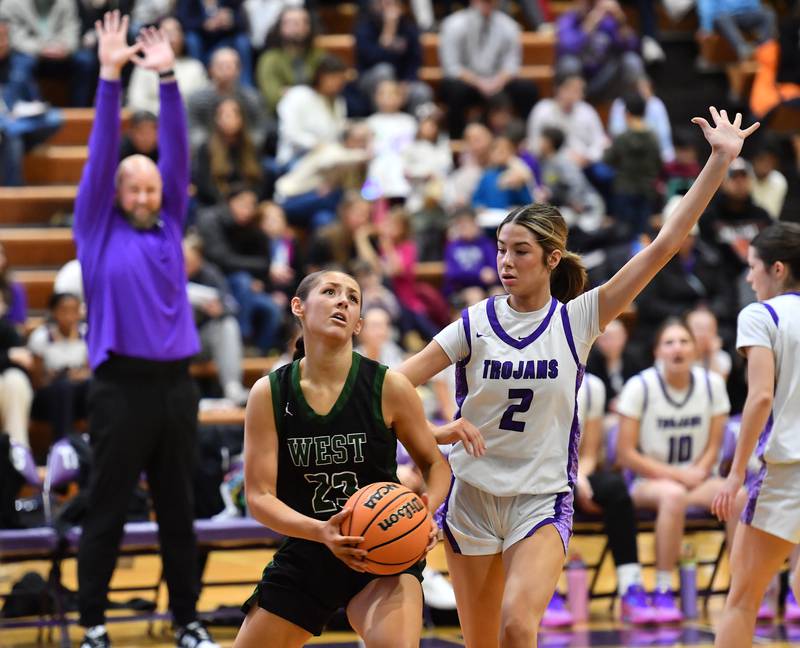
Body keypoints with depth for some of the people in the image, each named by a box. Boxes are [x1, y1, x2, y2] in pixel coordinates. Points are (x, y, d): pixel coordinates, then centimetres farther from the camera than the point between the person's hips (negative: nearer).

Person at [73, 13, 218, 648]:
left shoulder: (170, 227, 10)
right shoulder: (99, 232, 1)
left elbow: (177, 153, 4)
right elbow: (101, 154, -6)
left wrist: (168, 78, -4)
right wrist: (110, 76, -13)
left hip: (175, 382, 4)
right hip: (122, 385, -4)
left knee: (179, 511, 10)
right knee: (107, 512, 1)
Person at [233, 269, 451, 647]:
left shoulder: (388, 387, -9)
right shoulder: (269, 394, -5)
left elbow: (435, 465, 4)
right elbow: (259, 496, -8)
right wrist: (321, 531, -26)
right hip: (305, 555, 3)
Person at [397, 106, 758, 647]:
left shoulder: (578, 320, -5)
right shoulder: (475, 324, -2)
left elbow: (666, 244, -9)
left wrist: (721, 161, -12)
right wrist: (434, 431, -24)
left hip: (543, 501, -2)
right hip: (472, 497, 2)